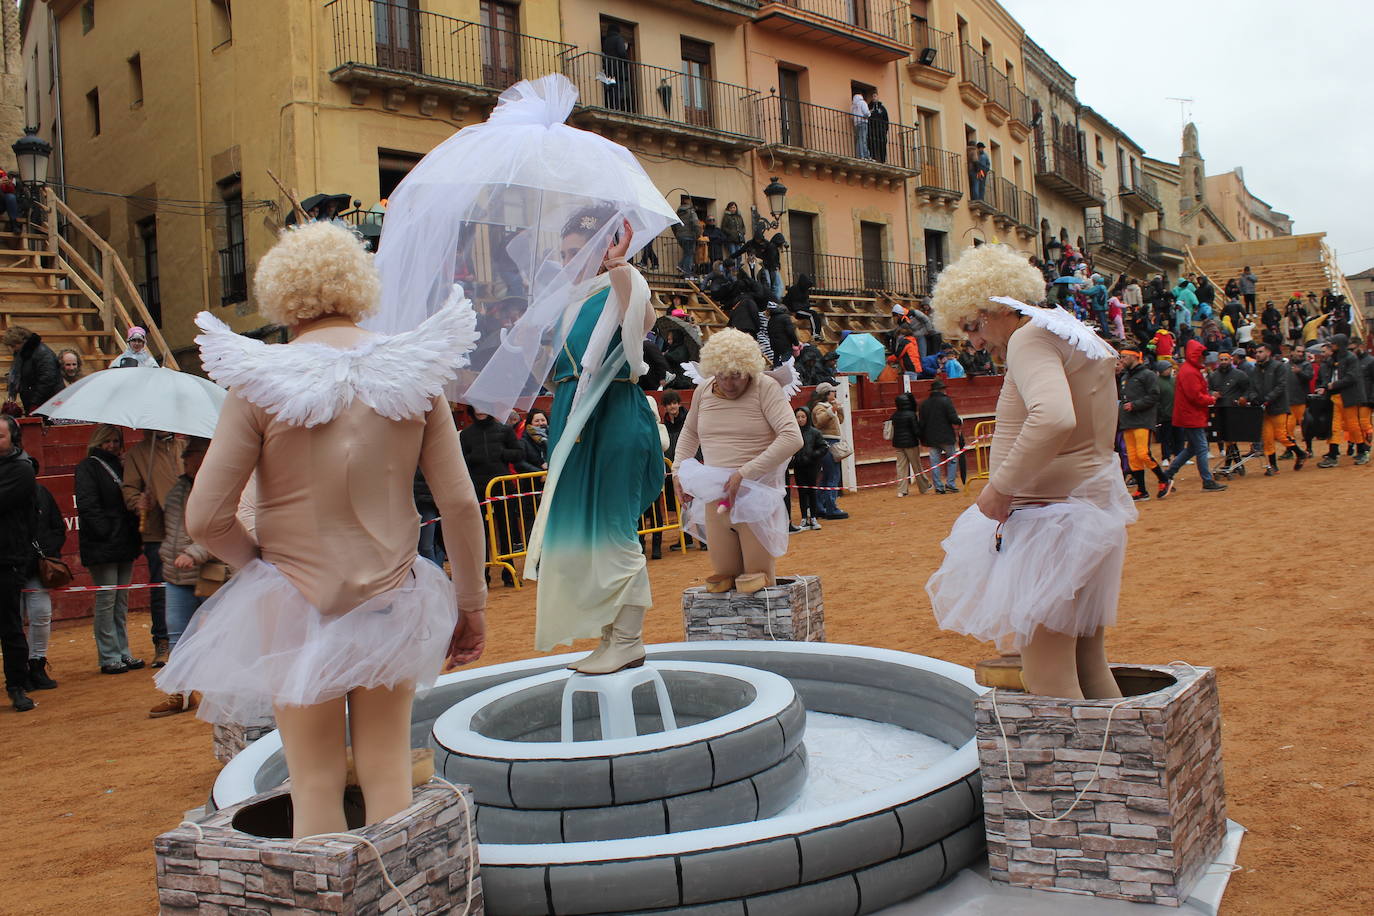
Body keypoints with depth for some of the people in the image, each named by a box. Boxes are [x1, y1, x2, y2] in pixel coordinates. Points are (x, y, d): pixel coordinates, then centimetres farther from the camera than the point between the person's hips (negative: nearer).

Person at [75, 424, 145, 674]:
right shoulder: (87, 468, -2)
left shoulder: (120, 468, 18)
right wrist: (106, 533, -18)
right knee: (106, 600, -3)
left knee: (121, 601, 10)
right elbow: (88, 506, -11)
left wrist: (135, 536, 5)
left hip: (124, 544, 7)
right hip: (102, 547, -7)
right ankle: (109, 657, 1)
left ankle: (122, 653, 15)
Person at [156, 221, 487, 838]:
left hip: (295, 603, -2)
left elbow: (204, 519, -10)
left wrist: (261, 562, 9)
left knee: (316, 783, 10)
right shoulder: (412, 370, -4)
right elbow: (459, 502, -3)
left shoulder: (261, 380, -10)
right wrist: (471, 602, 7)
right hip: (391, 600, 2)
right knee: (388, 773, 13)